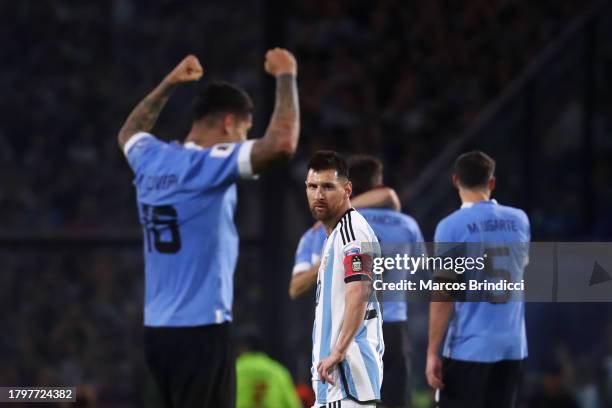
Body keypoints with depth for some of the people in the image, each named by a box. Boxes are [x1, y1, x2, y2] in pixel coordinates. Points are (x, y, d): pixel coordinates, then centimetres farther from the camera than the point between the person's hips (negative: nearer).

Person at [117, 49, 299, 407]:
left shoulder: (152, 160, 9)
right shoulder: (211, 164, -14)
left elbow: (129, 132, 35)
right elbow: (282, 143, -26)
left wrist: (169, 84, 37)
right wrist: (286, 76, -13)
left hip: (158, 330, 9)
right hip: (201, 330, -9)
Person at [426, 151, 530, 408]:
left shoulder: (451, 227, -9)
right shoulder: (519, 220, 7)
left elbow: (443, 297, -12)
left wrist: (432, 352, -8)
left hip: (468, 348, -5)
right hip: (513, 346, 5)